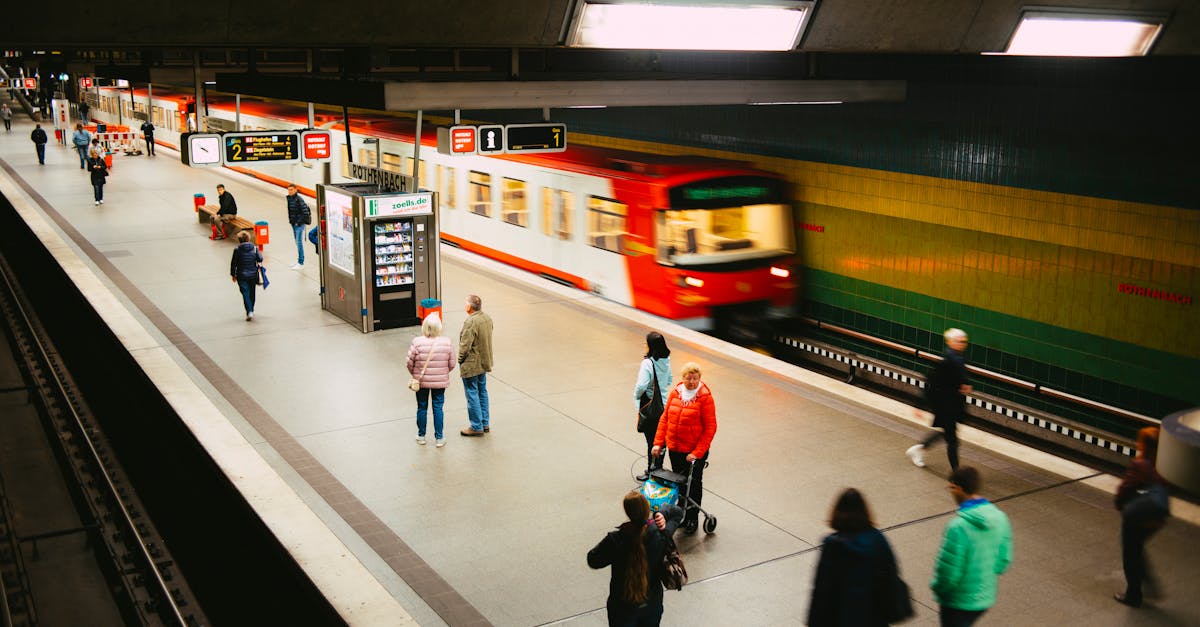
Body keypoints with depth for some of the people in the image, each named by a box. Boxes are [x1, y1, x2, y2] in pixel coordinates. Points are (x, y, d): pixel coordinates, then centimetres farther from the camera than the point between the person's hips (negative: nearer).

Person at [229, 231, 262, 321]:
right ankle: (251, 310, 29)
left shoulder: (237, 250, -9)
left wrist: (233, 274, 8)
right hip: (253, 275, 2)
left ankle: (249, 312, -17)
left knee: (245, 293, -2)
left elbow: (233, 263, -4)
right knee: (252, 293, 17)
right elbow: (260, 259, -8)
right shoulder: (254, 248, -6)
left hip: (241, 276, -2)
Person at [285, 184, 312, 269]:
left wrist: (299, 222, -17)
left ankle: (301, 263, -1)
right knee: (297, 242, 15)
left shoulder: (299, 199, -18)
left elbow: (305, 212, -21)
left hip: (299, 224, -8)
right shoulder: (289, 198, 7)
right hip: (294, 224, 8)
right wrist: (290, 220, 12)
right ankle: (299, 260, 25)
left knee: (299, 242, -6)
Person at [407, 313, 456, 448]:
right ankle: (439, 438, 16)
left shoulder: (417, 342, -16)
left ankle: (421, 436, 28)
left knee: (422, 408, 15)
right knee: (438, 408, 10)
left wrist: (415, 375, 9)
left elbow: (409, 363, -11)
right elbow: (451, 364, -4)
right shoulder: (447, 342, -11)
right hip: (440, 381, 1)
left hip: (421, 381, 0)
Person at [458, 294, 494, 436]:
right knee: (482, 392, 19)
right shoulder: (487, 318, 1)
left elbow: (465, 346, -22)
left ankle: (476, 427, 10)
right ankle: (485, 423, 27)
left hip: (471, 365, -9)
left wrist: (460, 361, -6)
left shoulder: (470, 322, -25)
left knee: (472, 395, 2)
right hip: (484, 362, 9)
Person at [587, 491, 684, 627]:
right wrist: (662, 514, -17)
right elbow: (678, 512, 1)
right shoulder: (661, 534, -19)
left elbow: (593, 561, -12)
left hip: (623, 609, -2)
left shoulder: (615, 540, -28)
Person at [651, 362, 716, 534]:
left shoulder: (705, 397, -15)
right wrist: (658, 442, -1)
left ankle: (693, 519, 28)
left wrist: (697, 453, -19)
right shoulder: (675, 392, -1)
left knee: (694, 485, 12)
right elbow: (665, 418, 6)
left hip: (695, 451, -4)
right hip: (674, 449, 4)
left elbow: (710, 428, -15)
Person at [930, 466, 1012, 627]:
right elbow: (1004, 560, 3)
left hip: (959, 601, -6)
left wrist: (936, 586, -4)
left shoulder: (959, 526, -29)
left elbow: (949, 570, -23)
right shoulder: (999, 517, -7)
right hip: (986, 597, 6)